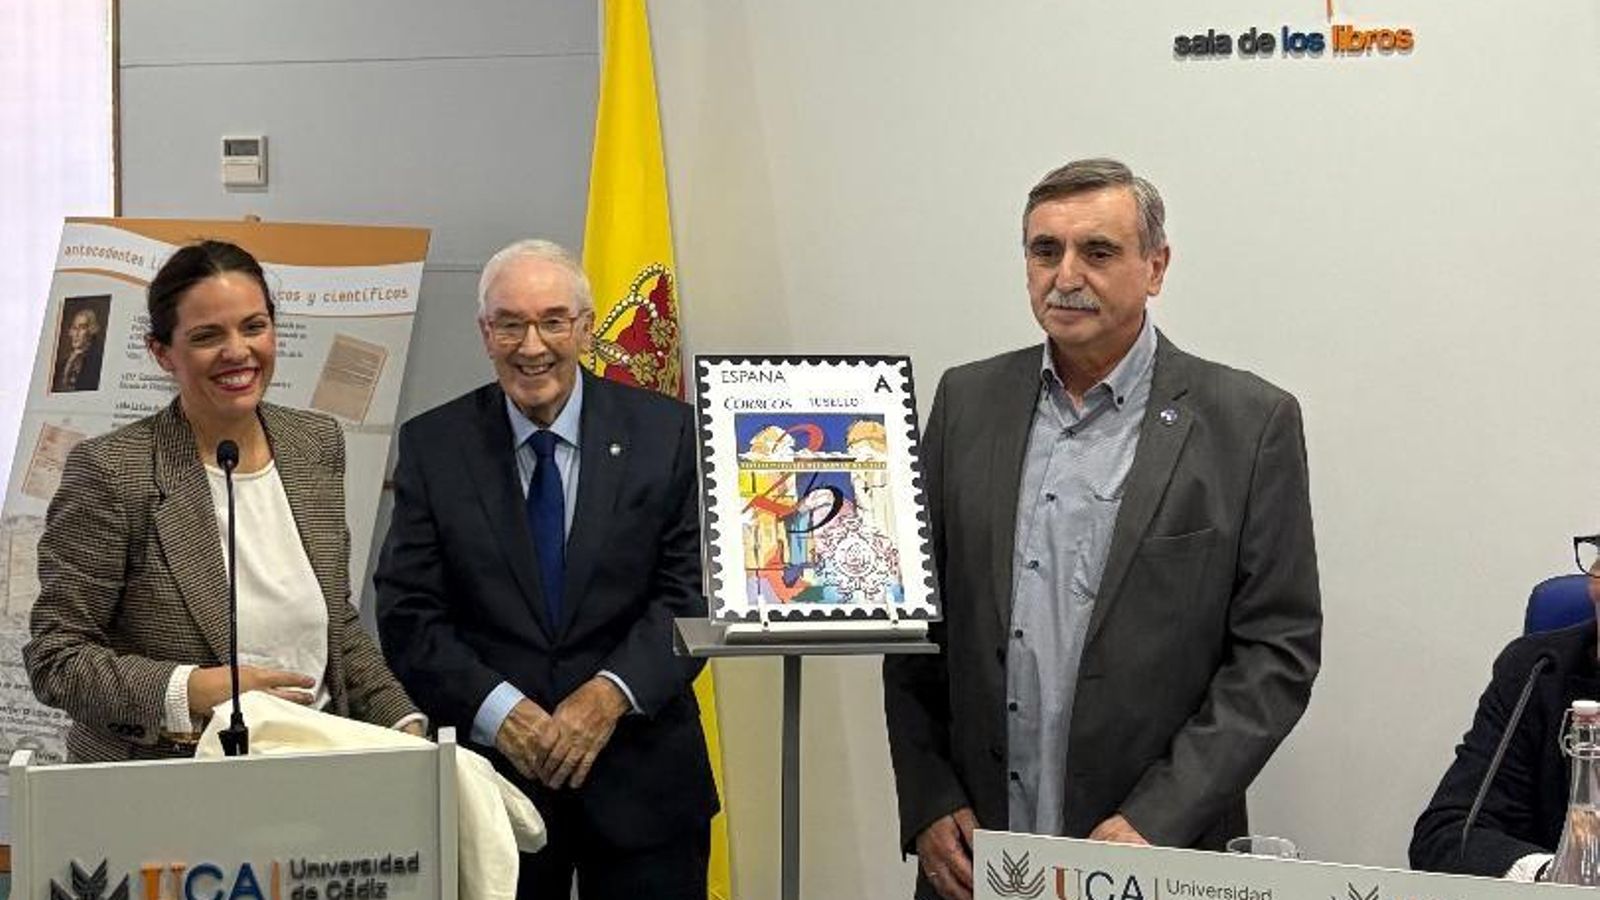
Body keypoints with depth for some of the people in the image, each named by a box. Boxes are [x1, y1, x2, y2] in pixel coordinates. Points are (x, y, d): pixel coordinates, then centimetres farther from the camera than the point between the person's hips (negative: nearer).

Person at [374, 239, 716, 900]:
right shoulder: (432, 445, 2)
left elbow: (692, 593, -4)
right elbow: (408, 614, -2)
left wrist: (612, 694, -18)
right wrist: (498, 711, -16)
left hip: (642, 775, 0)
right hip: (492, 772, 0)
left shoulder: (666, 434, 0)